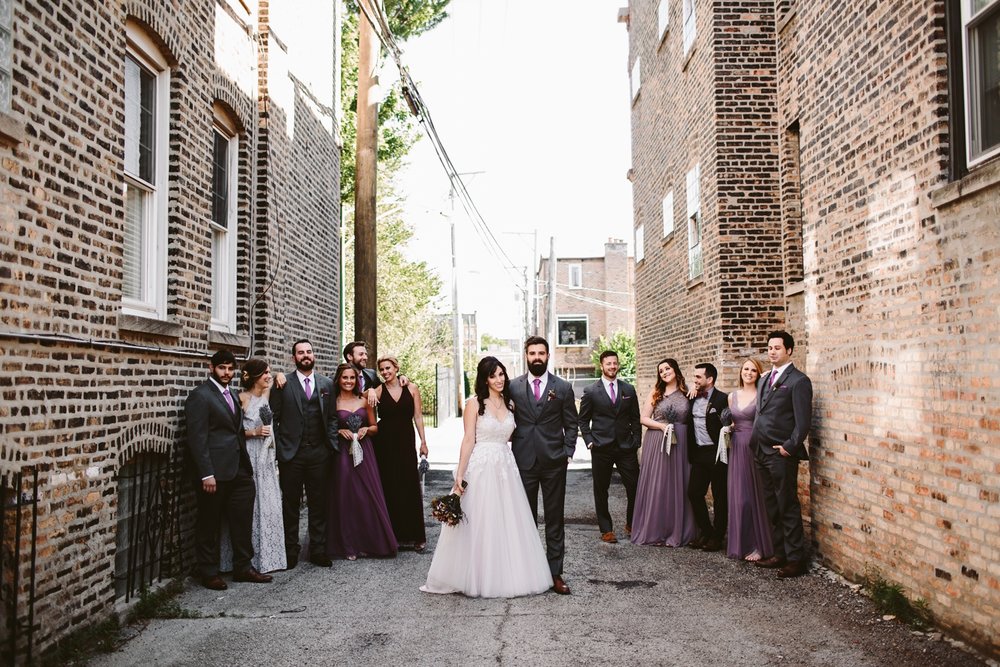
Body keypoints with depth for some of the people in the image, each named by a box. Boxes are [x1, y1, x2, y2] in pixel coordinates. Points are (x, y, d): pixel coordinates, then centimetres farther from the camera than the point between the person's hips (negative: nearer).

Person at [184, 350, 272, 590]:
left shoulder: (231, 394, 15)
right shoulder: (200, 396, -10)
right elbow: (197, 438, -15)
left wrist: (245, 465, 13)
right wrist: (206, 474, -19)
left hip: (238, 470, 8)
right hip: (215, 472, -8)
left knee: (242, 520, 11)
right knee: (209, 524, 6)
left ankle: (243, 567, 22)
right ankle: (208, 573, 19)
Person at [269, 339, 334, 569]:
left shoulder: (327, 384, 9)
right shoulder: (283, 384, 1)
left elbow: (331, 417, 11)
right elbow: (273, 418, 0)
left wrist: (332, 442, 2)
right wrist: (277, 450, -5)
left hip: (318, 453, 2)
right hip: (291, 453, -2)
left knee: (319, 504, 7)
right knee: (290, 504, 7)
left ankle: (318, 550, 16)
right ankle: (290, 551, 16)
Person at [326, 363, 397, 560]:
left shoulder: (364, 401, 8)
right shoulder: (332, 402, 1)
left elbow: (375, 427, 14)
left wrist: (366, 429, -5)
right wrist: (339, 431, -13)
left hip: (364, 452, 2)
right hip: (342, 454, -2)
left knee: (368, 497, 1)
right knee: (345, 497, 1)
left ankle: (370, 543, 14)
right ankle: (349, 546, 10)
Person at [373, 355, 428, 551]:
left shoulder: (411, 388, 4)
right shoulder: (378, 391, 2)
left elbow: (418, 416, 5)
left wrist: (423, 442, 1)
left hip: (406, 441, 1)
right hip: (384, 443, 0)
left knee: (410, 486, 0)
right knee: (387, 487, 3)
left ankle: (414, 536, 9)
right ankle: (391, 535, 14)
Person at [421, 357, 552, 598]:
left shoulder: (510, 404, 11)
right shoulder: (474, 403, -4)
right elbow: (468, 440, -8)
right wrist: (459, 474, -12)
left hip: (506, 468, 5)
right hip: (480, 468, -5)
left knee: (508, 525, 7)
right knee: (478, 525, 1)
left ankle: (505, 576, 19)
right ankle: (476, 578, 14)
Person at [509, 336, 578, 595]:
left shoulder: (563, 387, 3)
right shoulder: (513, 387, 4)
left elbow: (571, 424, 6)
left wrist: (567, 453, -3)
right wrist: (511, 453, 0)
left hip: (554, 462, 0)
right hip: (524, 462, 1)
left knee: (555, 519, 4)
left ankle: (555, 573, 10)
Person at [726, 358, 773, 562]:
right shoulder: (732, 396, 12)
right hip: (737, 449, 5)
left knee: (755, 496, -2)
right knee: (737, 496, 6)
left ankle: (758, 546, 7)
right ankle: (740, 543, 16)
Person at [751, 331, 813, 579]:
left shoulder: (798, 381, -8)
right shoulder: (765, 379, 16)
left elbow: (803, 421, -13)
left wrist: (789, 447, -16)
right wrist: (756, 445, 11)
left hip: (782, 455, -8)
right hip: (762, 453, 8)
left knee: (788, 507, -2)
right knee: (772, 508, 13)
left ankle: (796, 560, 7)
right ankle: (779, 554, 23)